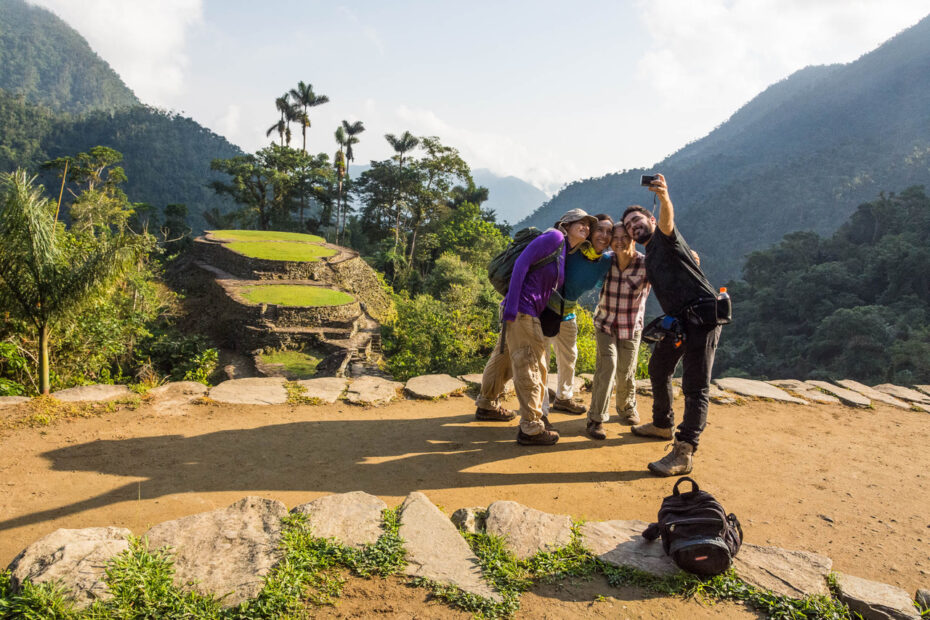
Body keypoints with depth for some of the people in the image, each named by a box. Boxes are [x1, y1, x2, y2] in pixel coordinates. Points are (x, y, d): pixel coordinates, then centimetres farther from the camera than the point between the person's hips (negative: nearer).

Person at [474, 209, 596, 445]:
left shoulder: (565, 254, 17)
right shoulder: (554, 237, -9)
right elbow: (521, 262, -17)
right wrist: (511, 307, -21)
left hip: (528, 314, 10)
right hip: (520, 311, -10)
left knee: (504, 359, 23)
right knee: (531, 368, -4)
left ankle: (486, 405, 41)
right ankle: (531, 428, 4)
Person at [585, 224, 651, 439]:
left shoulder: (646, 265, -18)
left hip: (631, 328, 0)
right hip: (605, 324, 0)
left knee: (626, 373, 8)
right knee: (607, 365, -16)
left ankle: (627, 407, 39)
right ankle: (596, 419, -9)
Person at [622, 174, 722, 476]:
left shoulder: (663, 237, -3)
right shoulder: (649, 258, 21)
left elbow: (667, 220, -28)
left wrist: (664, 197, -48)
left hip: (702, 314, -10)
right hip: (678, 320, 10)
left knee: (695, 385, -11)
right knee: (658, 368, 22)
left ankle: (684, 453, -14)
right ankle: (663, 425, 40)